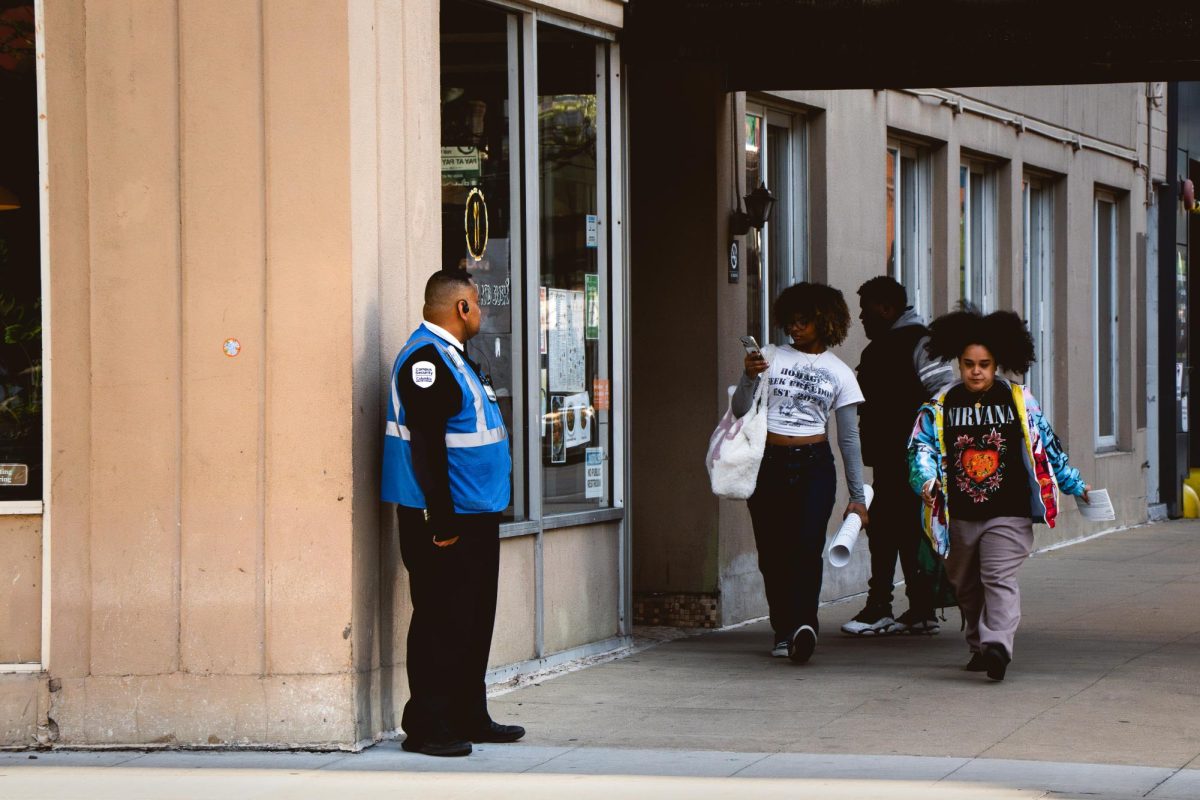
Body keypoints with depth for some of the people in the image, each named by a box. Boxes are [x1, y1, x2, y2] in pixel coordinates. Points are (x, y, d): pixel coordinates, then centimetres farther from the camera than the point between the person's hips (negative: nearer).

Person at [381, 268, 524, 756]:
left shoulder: (452, 356, 17)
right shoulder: (426, 359, -16)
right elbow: (426, 443, -22)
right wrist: (440, 520, -24)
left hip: (475, 515, 10)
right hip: (444, 520, -10)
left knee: (474, 621, 14)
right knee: (441, 623, -7)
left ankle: (469, 717, 23)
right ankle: (426, 727, -2)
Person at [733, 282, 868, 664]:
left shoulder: (839, 373, 9)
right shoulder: (771, 357, 8)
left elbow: (849, 438, 10)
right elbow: (741, 411, 2)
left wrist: (857, 496, 7)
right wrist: (748, 377, -17)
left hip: (813, 465, -1)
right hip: (769, 463, 1)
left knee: (807, 545, -18)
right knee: (773, 552, 0)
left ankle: (804, 624, -31)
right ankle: (783, 629, 10)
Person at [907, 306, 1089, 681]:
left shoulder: (1020, 401, 4)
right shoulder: (941, 406, 5)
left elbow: (1046, 447, 14)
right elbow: (922, 446, 0)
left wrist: (1074, 484, 20)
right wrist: (927, 479, -21)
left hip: (1008, 513, -3)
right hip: (959, 517, 3)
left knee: (1000, 580, -17)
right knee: (966, 586, 13)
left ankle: (998, 645, -28)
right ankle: (979, 646, 29)